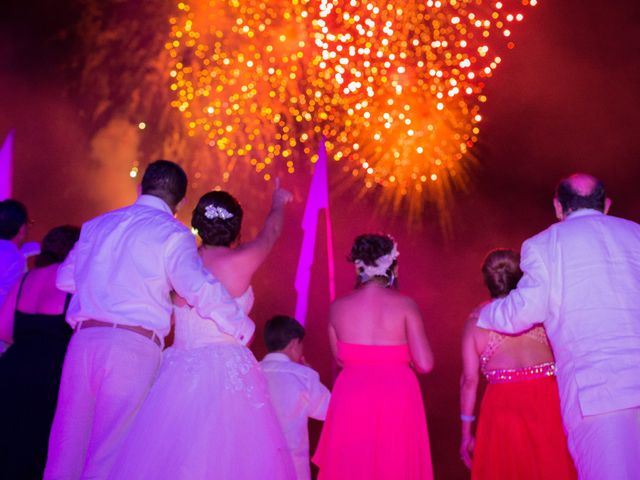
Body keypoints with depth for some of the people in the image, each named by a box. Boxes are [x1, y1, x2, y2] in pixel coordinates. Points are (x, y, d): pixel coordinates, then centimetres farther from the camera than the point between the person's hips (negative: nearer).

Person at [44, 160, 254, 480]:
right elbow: (199, 287, -14)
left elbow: (64, 278, 23)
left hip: (83, 339, 5)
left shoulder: (97, 225, 16)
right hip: (133, 346, -5)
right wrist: (243, 328, -3)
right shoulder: (173, 234, -1)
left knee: (65, 447, 11)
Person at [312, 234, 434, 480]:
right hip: (397, 401, -1)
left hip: (351, 400, 2)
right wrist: (399, 354, 9)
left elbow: (340, 358, 8)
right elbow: (425, 364, -10)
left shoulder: (337, 307, -1)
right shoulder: (405, 305, -7)